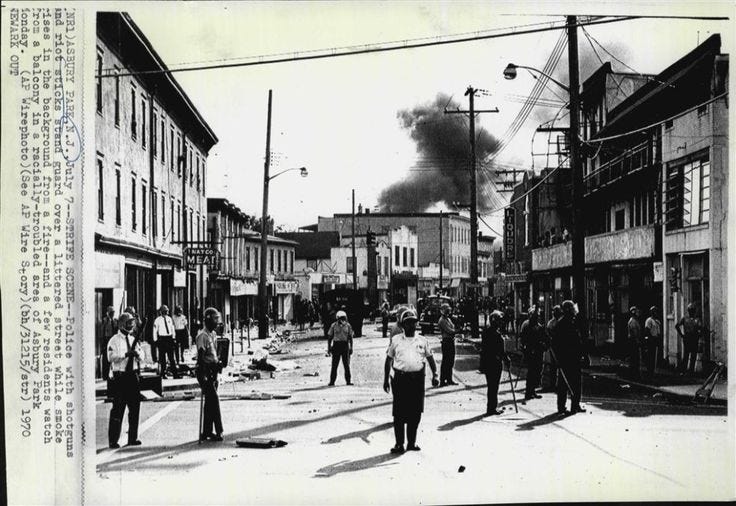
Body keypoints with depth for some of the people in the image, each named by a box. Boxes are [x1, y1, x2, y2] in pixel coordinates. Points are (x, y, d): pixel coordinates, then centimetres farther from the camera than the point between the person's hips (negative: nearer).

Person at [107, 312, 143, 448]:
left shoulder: (134, 340, 14)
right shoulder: (114, 340, -4)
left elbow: (141, 357, 12)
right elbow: (111, 357, -16)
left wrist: (137, 353, -9)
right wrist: (126, 354, -23)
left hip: (133, 375, 6)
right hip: (120, 377, -6)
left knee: (135, 408, 9)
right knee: (118, 409, -5)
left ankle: (132, 438, 20)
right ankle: (113, 440, 2)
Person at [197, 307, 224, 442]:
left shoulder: (213, 334, 13)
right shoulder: (202, 336, -15)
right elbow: (200, 356, -19)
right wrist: (203, 377, -22)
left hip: (212, 371, 9)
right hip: (205, 371, -9)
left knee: (210, 402, 11)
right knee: (214, 400, -9)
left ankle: (207, 432, 18)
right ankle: (218, 431, -5)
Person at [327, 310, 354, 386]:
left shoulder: (348, 326, 4)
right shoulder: (333, 326, 1)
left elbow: (350, 337, 8)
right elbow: (329, 337, 5)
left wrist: (351, 348, 2)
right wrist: (328, 348, 1)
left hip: (345, 346, 1)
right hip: (336, 345, -1)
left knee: (346, 365, 1)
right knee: (334, 365, -3)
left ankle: (348, 381, 7)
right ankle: (332, 382, -1)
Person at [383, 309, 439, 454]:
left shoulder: (422, 340, 10)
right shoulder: (395, 340, 7)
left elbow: (430, 358, 15)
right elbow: (389, 360, 11)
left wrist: (435, 375, 3)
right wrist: (386, 380, 8)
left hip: (417, 379, 1)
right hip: (400, 378, -1)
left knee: (415, 413, 4)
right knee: (399, 414, -3)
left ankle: (412, 442, 16)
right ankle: (399, 444, 4)